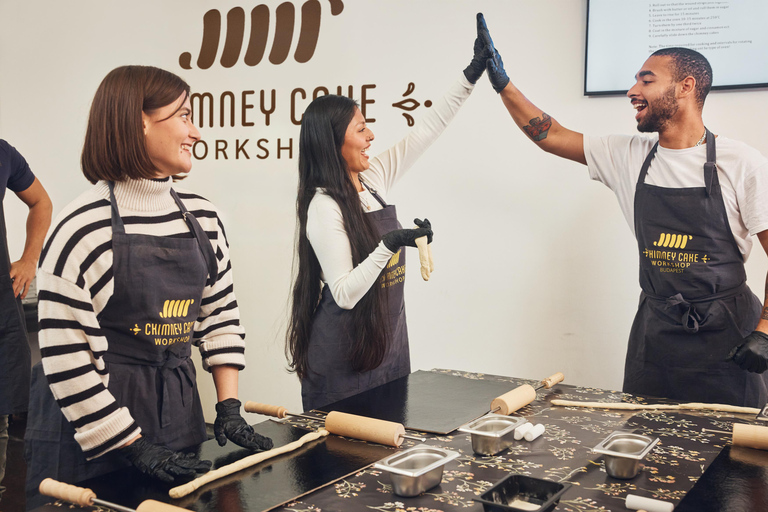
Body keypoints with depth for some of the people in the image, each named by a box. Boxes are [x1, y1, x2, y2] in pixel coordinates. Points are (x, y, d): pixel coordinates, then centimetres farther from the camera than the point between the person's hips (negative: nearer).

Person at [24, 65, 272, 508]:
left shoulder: (203, 217, 3)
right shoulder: (85, 229, -16)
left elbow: (221, 314, 11)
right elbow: (65, 359, -16)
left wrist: (229, 407, 2)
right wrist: (135, 447, -15)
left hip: (179, 409, 6)